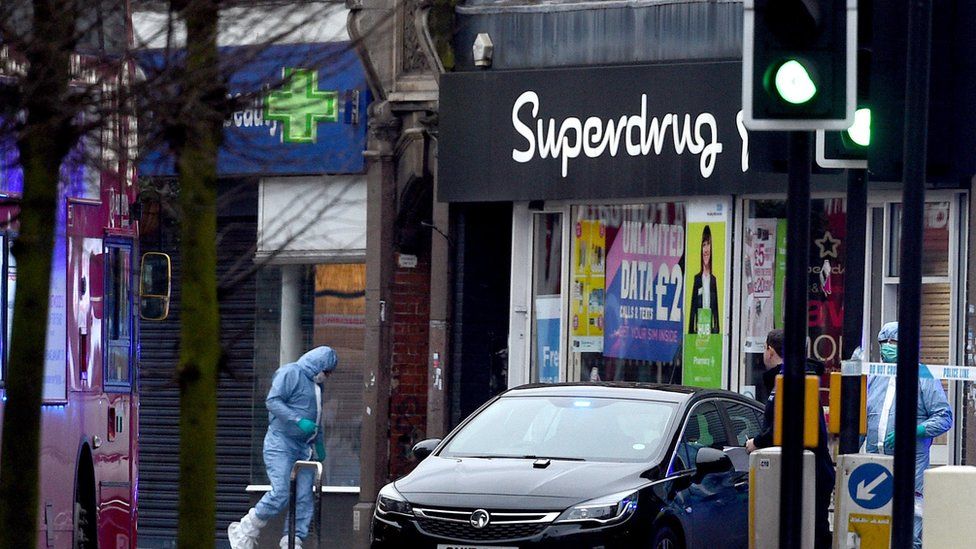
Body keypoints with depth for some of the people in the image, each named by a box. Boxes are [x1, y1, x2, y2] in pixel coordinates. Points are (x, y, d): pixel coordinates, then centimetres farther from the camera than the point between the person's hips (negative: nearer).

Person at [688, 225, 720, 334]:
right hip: (698, 327, -1)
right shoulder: (697, 278, 4)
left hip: (710, 328, 1)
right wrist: (691, 330, 0)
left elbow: (716, 308, 10)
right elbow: (693, 306, 4)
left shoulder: (713, 280, 8)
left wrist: (716, 329, 6)